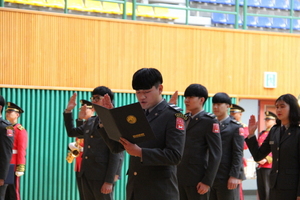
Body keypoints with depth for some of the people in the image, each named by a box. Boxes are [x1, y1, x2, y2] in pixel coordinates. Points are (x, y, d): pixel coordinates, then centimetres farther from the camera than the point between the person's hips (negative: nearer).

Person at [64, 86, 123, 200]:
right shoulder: (90, 122, 16)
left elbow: (116, 154, -13)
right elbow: (71, 132, 30)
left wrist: (109, 181, -18)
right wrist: (68, 111, 18)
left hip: (102, 176, -8)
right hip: (87, 175, 8)